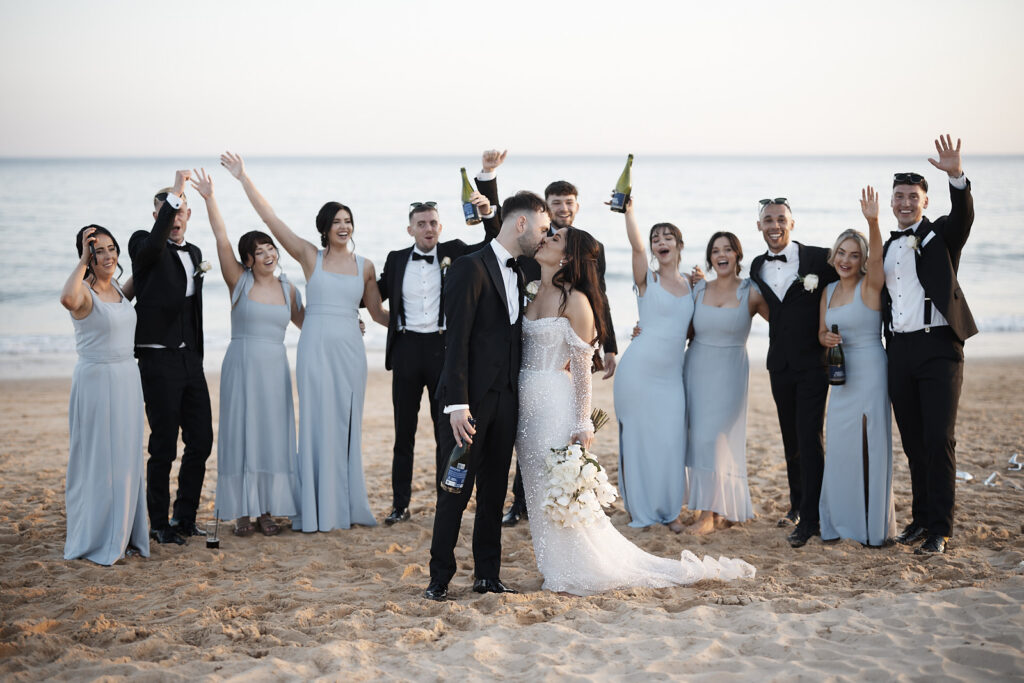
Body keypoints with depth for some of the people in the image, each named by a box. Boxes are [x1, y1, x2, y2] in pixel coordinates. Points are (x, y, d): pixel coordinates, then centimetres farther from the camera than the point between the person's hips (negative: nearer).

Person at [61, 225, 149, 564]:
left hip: (127, 379, 8)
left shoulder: (117, 288, 10)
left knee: (126, 459, 12)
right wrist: (83, 261, -28)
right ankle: (95, 540, 8)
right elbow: (67, 299, -38)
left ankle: (123, 535, 21)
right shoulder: (84, 291, -14)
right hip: (96, 380, -8)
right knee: (97, 460, -2)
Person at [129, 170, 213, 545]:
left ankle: (185, 517, 21)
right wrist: (173, 193, -38)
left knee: (201, 440, 8)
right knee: (164, 445, -2)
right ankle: (159, 524, 10)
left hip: (190, 359, 7)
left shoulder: (194, 253, 15)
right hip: (158, 359, -7)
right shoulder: (144, 245, -6)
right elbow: (153, 244, -34)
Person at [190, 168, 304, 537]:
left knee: (273, 435, 3)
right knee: (241, 434, -1)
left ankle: (267, 510, 11)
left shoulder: (286, 288, 9)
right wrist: (209, 198, -22)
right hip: (241, 365, -3)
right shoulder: (239, 282, -1)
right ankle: (242, 513, 6)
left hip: (275, 368, 3)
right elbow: (222, 240, -13)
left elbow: (304, 323, 25)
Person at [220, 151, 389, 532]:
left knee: (347, 426, 6)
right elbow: (270, 218, -2)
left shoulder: (364, 266, 9)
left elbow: (377, 313, 18)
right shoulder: (310, 257, 2)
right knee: (318, 424, -2)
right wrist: (244, 179, -5)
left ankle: (348, 506, 15)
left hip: (350, 350, 2)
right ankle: (318, 511, 4)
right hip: (316, 347, -2)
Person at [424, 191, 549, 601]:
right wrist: (457, 403, -21)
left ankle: (488, 575, 18)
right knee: (455, 493, -2)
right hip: (472, 400, -7)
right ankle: (440, 579, 7)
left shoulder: (517, 273, 16)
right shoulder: (471, 267, -10)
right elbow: (457, 339, -16)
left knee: (494, 493, 11)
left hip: (505, 400, 8)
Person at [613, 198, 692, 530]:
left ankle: (669, 509, 15)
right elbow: (636, 245, -21)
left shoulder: (690, 284, 12)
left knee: (670, 440, 2)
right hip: (639, 369, -4)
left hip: (671, 374, 4)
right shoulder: (648, 280, -3)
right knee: (636, 437, 2)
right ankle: (639, 508, 14)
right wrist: (629, 210, -33)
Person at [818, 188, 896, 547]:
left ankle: (874, 525, 7)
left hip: (869, 371, -6)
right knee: (838, 447, 7)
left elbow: (877, 257, -26)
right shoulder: (829, 291, 11)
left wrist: (873, 222, -43)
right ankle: (839, 521, 17)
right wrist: (826, 338, -6)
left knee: (870, 446, -3)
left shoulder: (870, 286, -7)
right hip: (841, 375, 6)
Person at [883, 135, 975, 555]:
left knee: (939, 439, -8)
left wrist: (957, 176, -38)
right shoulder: (886, 248, 16)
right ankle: (921, 517, 21)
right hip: (900, 351, 5)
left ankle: (939, 528, -3)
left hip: (938, 348, -5)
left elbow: (963, 215, -20)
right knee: (913, 441, 10)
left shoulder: (941, 235, 2)